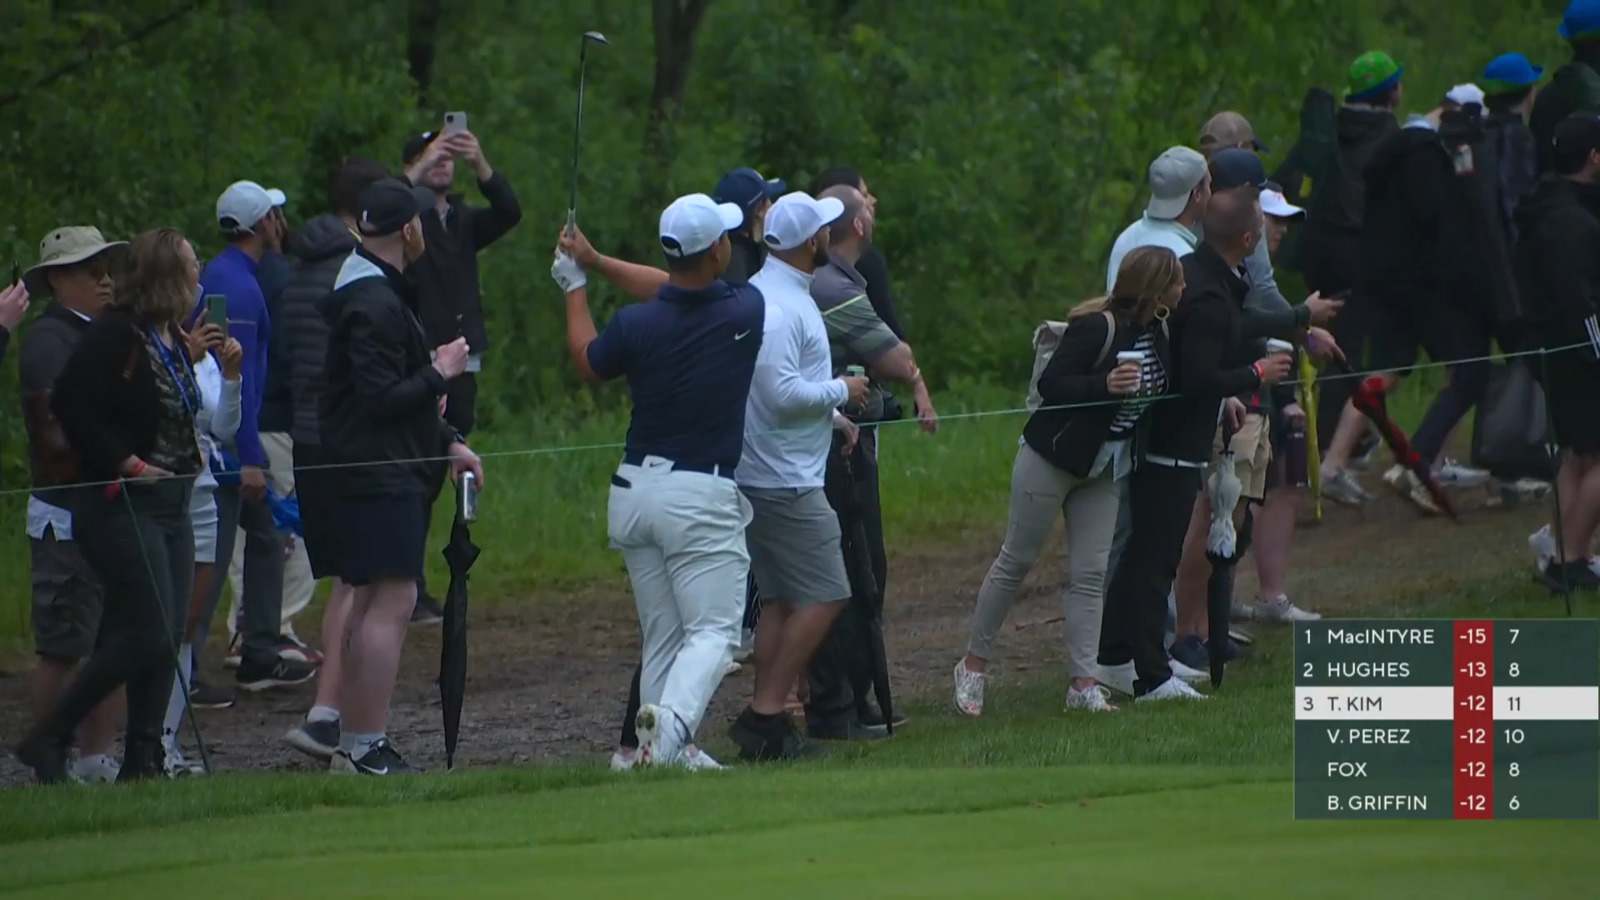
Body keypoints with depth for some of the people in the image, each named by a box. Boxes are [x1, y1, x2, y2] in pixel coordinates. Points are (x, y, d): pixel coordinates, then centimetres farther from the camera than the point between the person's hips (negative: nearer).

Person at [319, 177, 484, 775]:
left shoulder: (378, 293, 18)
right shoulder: (375, 304, -17)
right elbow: (383, 399, -22)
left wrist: (447, 442, 19)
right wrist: (441, 374, -9)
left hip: (372, 472, 11)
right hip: (382, 474, -11)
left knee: (370, 602, 12)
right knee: (392, 602, -13)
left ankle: (352, 745, 15)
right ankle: (367, 748, -16)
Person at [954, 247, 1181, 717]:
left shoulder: (1159, 331, 1)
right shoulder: (1097, 327, -23)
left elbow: (1161, 392, 11)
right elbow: (1051, 385, -24)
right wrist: (1105, 385, -37)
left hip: (1105, 467, 7)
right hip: (1052, 459, -7)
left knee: (1091, 575, 3)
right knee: (1015, 562, 3)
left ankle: (1083, 683, 4)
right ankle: (974, 664, 14)